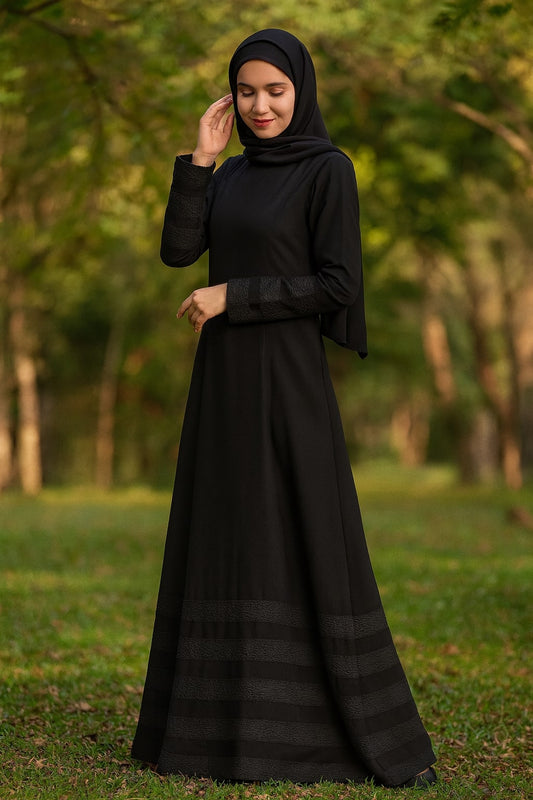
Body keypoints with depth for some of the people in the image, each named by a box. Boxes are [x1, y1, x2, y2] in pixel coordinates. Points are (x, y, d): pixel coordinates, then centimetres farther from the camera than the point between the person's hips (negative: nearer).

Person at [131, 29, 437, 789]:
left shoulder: (330, 169, -6)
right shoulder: (231, 175, 14)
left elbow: (337, 284, -13)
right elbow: (177, 251, 2)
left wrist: (231, 296, -14)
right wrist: (201, 158, -1)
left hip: (287, 378, -7)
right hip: (224, 382, 7)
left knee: (314, 546, -7)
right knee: (224, 543, 8)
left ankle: (378, 730, 1)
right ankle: (224, 708, 17)